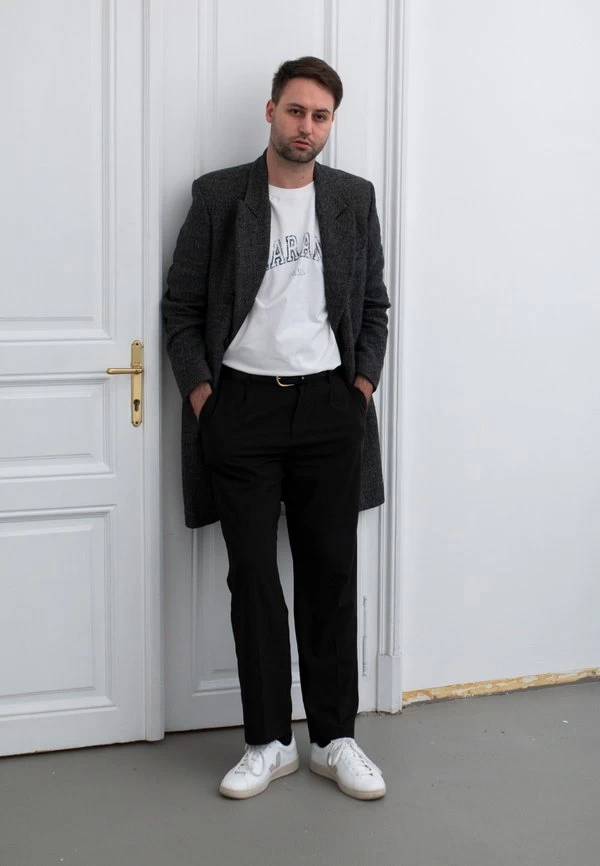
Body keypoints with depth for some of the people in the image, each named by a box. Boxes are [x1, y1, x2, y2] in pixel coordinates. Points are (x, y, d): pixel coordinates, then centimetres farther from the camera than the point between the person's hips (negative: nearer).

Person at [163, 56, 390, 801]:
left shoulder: (354, 199, 7)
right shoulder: (218, 196, 1)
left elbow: (374, 305, 13)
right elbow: (181, 306, 3)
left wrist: (363, 380, 1)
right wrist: (198, 390, -6)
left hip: (329, 407, 1)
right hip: (241, 407, -1)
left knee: (330, 574, 5)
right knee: (253, 577, 3)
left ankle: (335, 738, 16)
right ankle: (268, 741, 14)